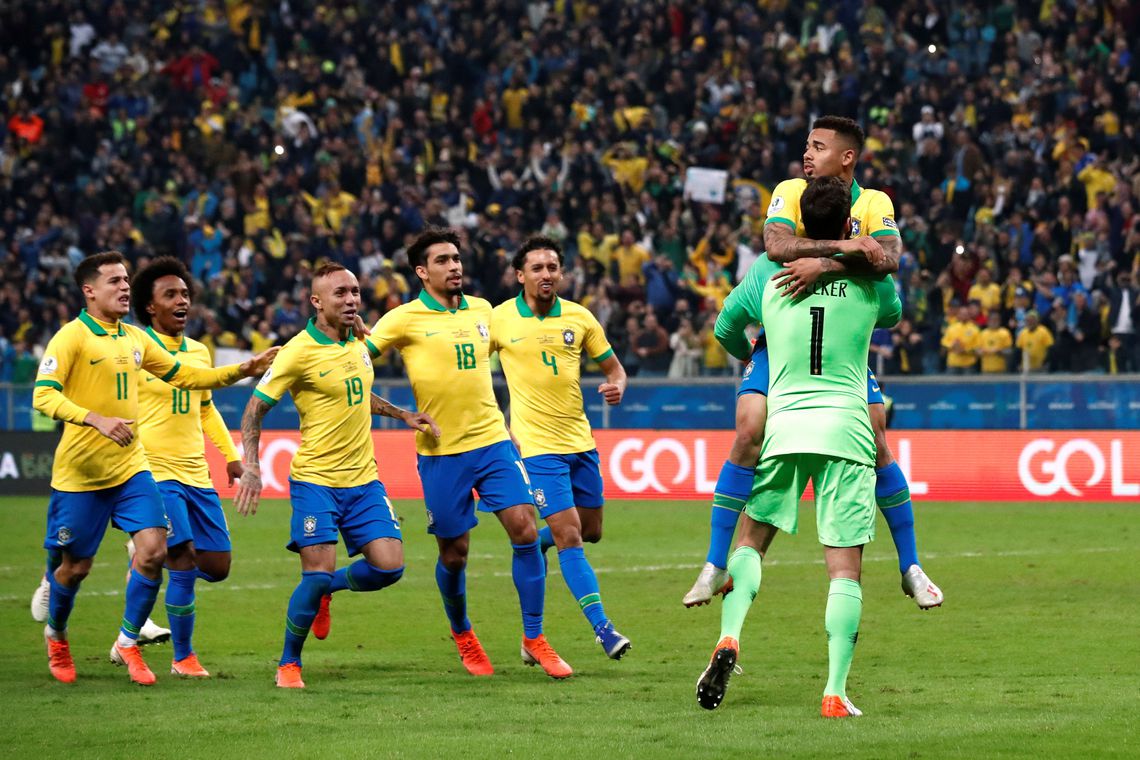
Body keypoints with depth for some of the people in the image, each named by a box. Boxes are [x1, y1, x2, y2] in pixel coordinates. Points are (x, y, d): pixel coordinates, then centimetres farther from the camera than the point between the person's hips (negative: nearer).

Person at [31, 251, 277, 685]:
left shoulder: (135, 339, 10)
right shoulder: (72, 337, -12)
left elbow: (185, 376, 21)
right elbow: (43, 396, -22)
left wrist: (241, 371, 11)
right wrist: (98, 420, -34)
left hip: (130, 468, 5)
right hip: (80, 471, -5)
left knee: (153, 549, -11)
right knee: (75, 566, 6)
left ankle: (128, 644, 5)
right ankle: (56, 636, 35)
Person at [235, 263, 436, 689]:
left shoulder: (359, 343, 8)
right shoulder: (299, 351, -13)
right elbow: (255, 409, -8)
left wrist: (403, 415, 23)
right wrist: (251, 468, -19)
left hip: (363, 478, 6)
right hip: (315, 479, -6)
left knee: (389, 566, -6)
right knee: (318, 571, -14)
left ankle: (328, 589, 25)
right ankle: (288, 664, 7)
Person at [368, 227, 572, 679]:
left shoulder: (481, 310, 9)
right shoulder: (405, 319, -6)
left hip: (493, 441, 4)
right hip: (441, 452, -4)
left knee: (525, 530, -9)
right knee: (454, 552, 4)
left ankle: (534, 639, 1)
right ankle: (461, 633, 31)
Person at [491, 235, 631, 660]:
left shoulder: (579, 318, 3)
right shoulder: (499, 319, -6)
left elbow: (613, 366, 11)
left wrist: (615, 386, -11)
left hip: (579, 439, 5)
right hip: (537, 445, -5)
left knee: (590, 531, 12)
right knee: (569, 535, -12)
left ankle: (534, 545, 42)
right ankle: (603, 628, -10)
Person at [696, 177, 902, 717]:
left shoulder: (768, 276, 6)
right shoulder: (870, 280, 3)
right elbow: (893, 314, 27)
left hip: (785, 426, 1)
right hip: (846, 429, -1)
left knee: (751, 540, 18)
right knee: (845, 568, -2)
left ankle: (729, 638, -7)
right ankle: (835, 693, -9)